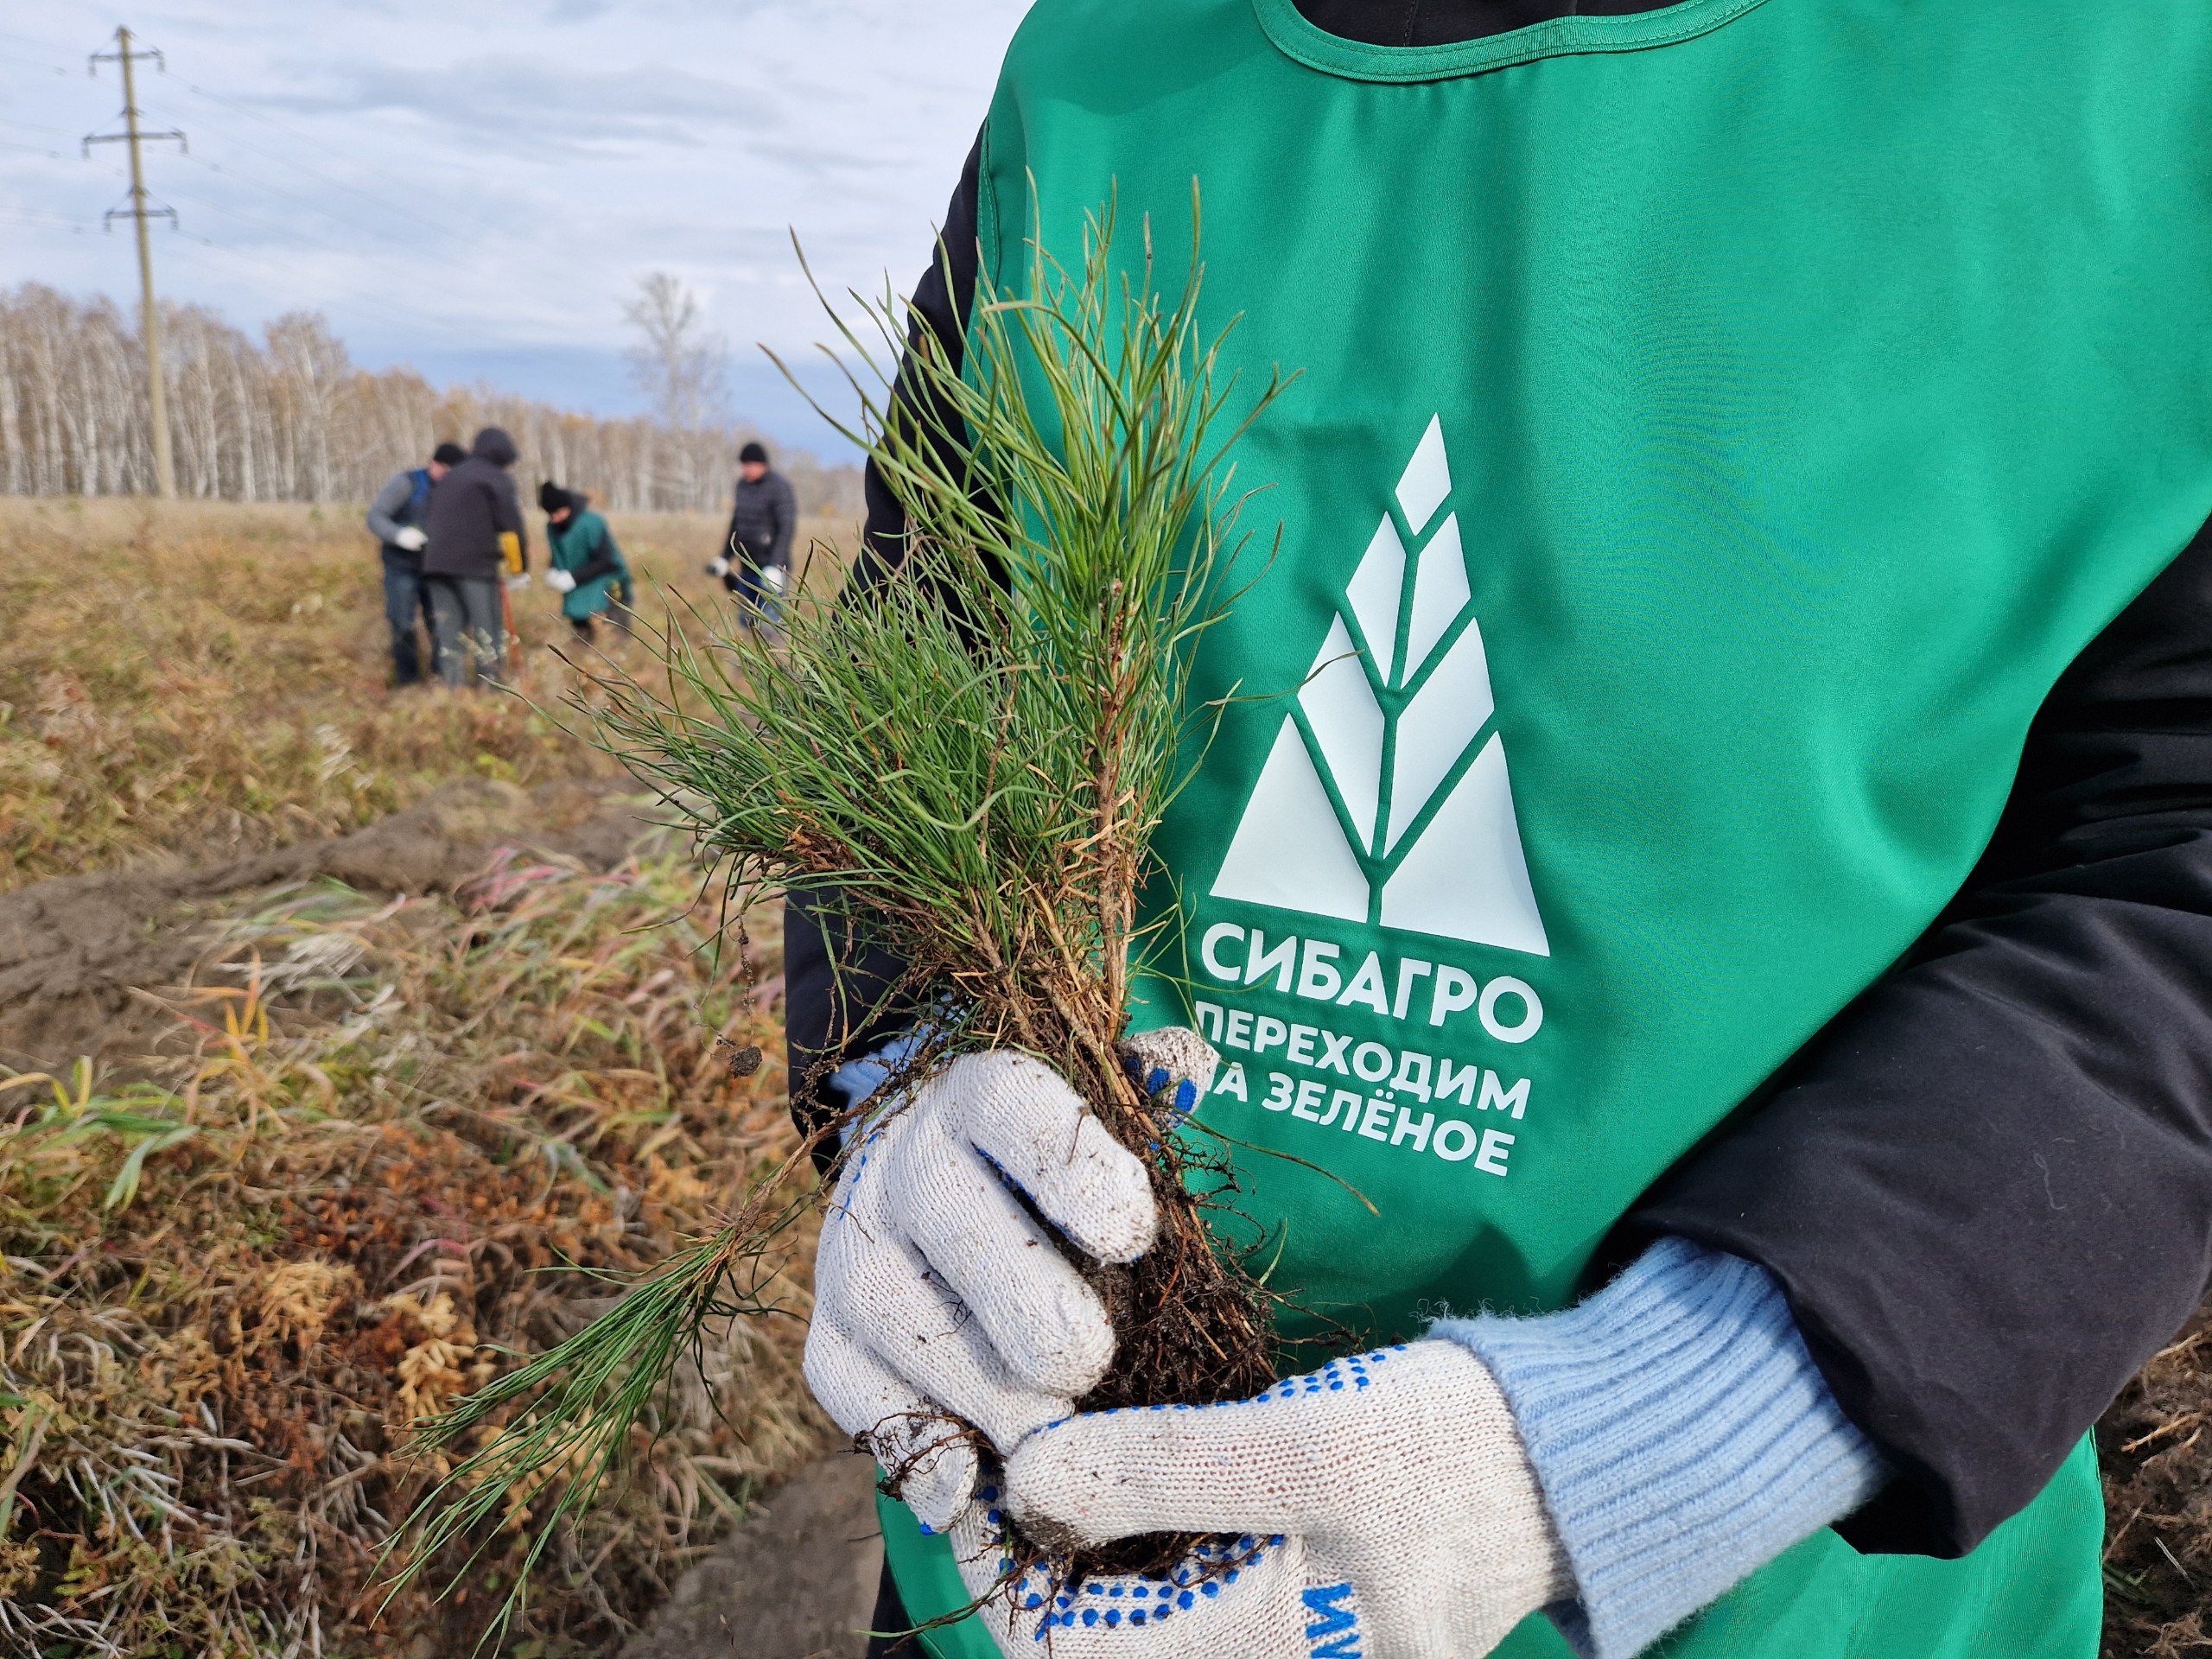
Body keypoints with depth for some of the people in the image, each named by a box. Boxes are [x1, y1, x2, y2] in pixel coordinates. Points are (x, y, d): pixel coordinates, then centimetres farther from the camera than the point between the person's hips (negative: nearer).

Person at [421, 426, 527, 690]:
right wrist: (520, 568, 4)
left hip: (436, 562, 6)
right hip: (475, 564, -6)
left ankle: (452, 686, 3)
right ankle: (490, 685, -1)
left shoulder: (451, 477, 24)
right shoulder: (498, 479, 1)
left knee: (448, 630, 7)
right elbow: (511, 527, -3)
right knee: (488, 630, 1)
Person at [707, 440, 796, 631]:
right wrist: (724, 557, 21)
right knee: (747, 620, 9)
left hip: (770, 567, -8)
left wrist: (775, 566, -25)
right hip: (747, 567, 8)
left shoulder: (779, 487, -10)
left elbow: (787, 529, -17)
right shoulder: (743, 485, 12)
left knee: (768, 624, -11)